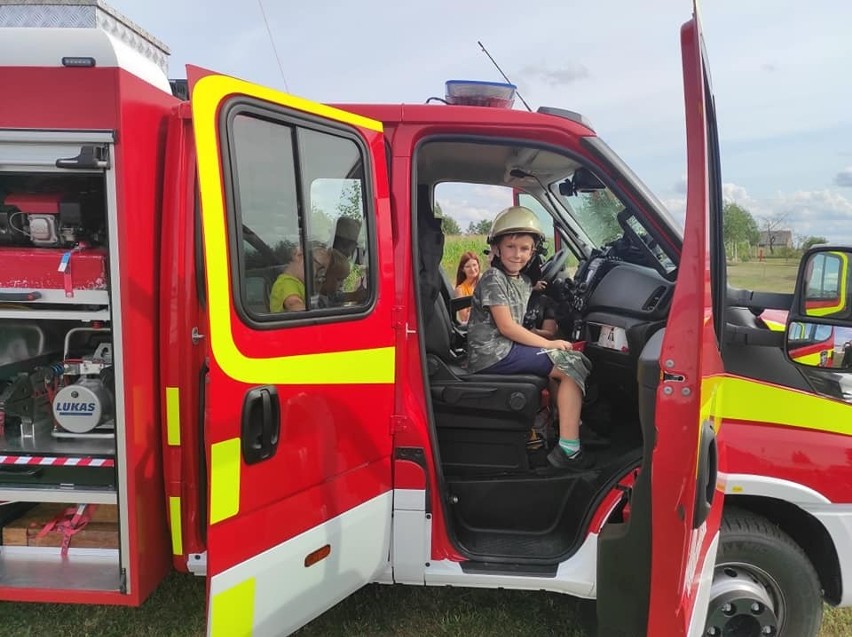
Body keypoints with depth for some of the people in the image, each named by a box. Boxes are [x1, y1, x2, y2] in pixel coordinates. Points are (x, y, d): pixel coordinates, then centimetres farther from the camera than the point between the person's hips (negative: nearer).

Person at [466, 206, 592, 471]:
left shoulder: (524, 282, 17)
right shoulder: (493, 279, -10)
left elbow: (516, 326, 14)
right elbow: (506, 326, -16)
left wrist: (546, 337, -3)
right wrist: (549, 344, -14)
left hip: (506, 348, 9)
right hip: (493, 353, -9)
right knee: (571, 365, -14)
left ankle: (567, 424, 12)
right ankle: (568, 449, -18)